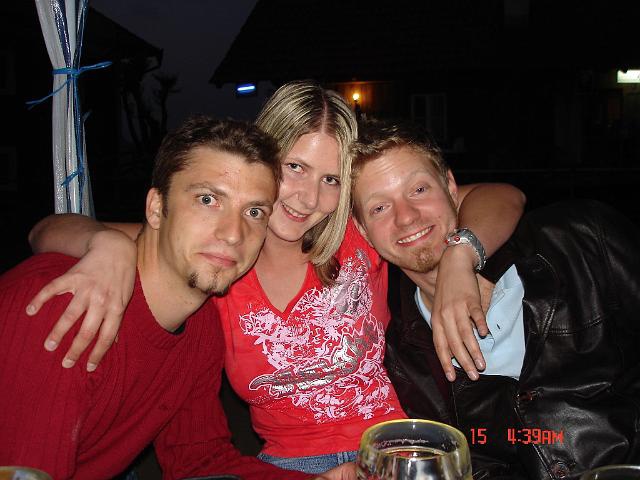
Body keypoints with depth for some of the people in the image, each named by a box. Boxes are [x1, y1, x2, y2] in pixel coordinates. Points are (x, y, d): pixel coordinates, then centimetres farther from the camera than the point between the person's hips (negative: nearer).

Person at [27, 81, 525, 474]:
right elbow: (49, 233, -8)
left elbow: (502, 199, -8)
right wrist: (112, 246, -31)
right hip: (285, 461, 1)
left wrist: (457, 259, -29)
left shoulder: (359, 232, -8)